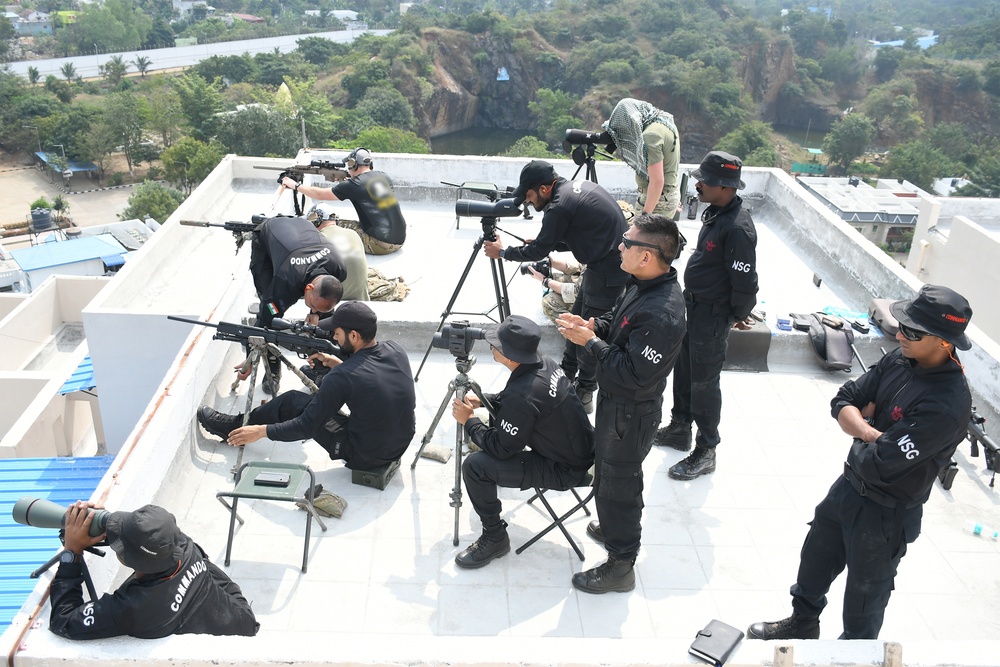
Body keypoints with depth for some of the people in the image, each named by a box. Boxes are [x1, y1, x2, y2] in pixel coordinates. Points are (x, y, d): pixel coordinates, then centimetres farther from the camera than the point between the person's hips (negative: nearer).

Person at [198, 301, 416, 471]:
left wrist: (261, 431, -6)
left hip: (363, 457, -7)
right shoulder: (396, 351, -7)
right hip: (402, 445, 7)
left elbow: (307, 428, -17)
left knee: (292, 402, 6)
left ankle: (235, 427, 27)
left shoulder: (341, 377, -25)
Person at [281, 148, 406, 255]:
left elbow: (320, 194, 5)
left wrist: (295, 186, 19)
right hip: (400, 241, 7)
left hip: (381, 244, -7)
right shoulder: (385, 178, 9)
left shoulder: (353, 185, -7)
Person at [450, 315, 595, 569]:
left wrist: (468, 421, -6)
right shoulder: (546, 364, -5)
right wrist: (483, 401, 11)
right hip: (581, 451, 10)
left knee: (474, 466, -17)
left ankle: (494, 538, 2)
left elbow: (500, 448, -19)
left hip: (565, 471, -10)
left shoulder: (522, 396, -31)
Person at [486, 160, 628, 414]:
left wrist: (503, 252, 5)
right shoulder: (577, 186, 9)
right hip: (606, 264, 10)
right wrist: (541, 243, 14)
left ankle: (584, 394, 12)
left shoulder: (560, 206, -19)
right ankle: (567, 375, 31)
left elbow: (540, 251, -8)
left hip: (608, 271, -10)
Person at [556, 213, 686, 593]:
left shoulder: (662, 315, -34)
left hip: (630, 413, -9)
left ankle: (621, 565, 27)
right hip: (615, 400, 10)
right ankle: (613, 529, 51)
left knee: (619, 484, 8)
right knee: (609, 473, 27)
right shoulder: (644, 284, -3)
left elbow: (635, 376, -32)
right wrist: (594, 326, -5)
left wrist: (591, 342, -25)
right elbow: (619, 324, 15)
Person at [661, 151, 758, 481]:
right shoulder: (715, 213, 3)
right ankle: (680, 428, 40)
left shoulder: (738, 228, -27)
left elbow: (745, 283, -24)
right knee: (684, 369, 21)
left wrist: (736, 317, -9)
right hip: (692, 305, 9)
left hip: (712, 315, -9)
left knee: (704, 382, 2)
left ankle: (705, 452, 17)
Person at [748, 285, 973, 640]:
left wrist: (863, 430, -12)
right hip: (849, 485, 8)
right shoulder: (900, 360, -8)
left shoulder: (948, 403, -32)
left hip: (886, 514, -8)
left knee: (865, 591, 15)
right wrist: (872, 433, -21)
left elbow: (879, 464, -32)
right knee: (815, 557, 26)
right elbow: (843, 401, -3)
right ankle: (803, 624, 52)